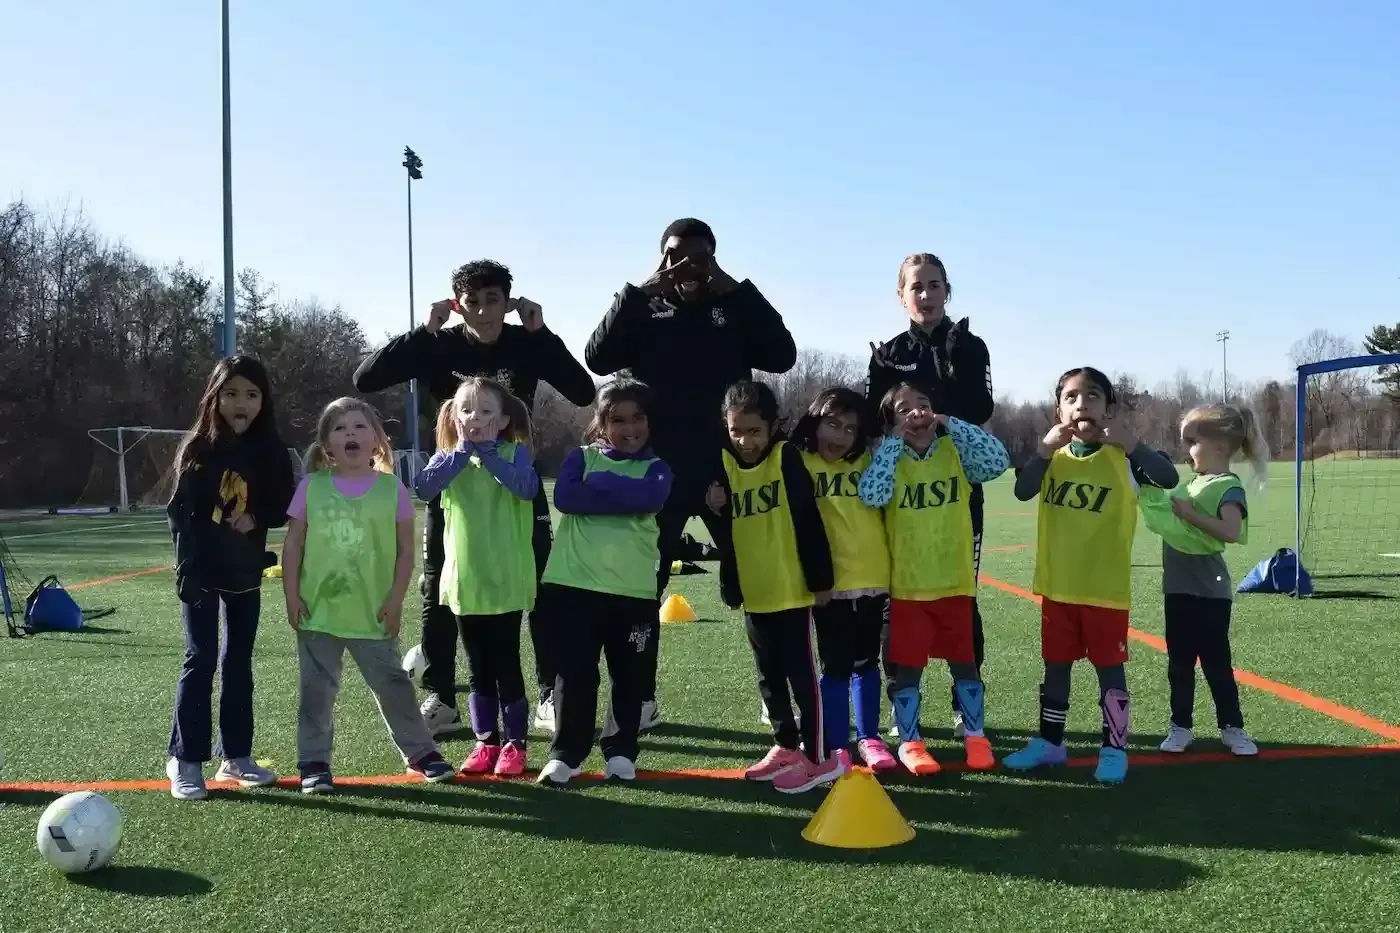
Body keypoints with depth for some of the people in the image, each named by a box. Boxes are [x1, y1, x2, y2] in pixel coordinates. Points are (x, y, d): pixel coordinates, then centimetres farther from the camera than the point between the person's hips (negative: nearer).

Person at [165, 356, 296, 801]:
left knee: (238, 662, 10)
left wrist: (255, 518, -15)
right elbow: (181, 513, -10)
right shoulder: (198, 449, -8)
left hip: (246, 573, 3)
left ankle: (236, 756, 19)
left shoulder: (270, 452, 0)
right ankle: (185, 761, 6)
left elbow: (283, 508, 5)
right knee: (200, 661, -2)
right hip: (201, 573, -3)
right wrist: (190, 568, -17)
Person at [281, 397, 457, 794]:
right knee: (317, 689, 9)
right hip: (318, 610, 1)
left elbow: (405, 549, -1)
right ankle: (314, 763, 21)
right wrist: (292, 596, -2)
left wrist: (395, 599, -5)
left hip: (373, 612, -1)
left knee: (392, 684, 7)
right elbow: (293, 545, 2)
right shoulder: (311, 487, -2)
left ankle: (421, 752, 22)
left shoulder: (392, 488, -4)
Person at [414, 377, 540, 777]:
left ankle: (514, 745, 12)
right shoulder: (448, 457, 5)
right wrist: (463, 450, -17)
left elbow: (527, 487, -22)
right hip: (464, 580, 3)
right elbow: (425, 486, -14)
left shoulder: (515, 452, -2)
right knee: (478, 669, 12)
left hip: (505, 580, -3)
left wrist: (486, 452, -20)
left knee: (506, 665, 2)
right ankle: (486, 742, 21)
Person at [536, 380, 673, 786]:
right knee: (575, 674, 2)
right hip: (573, 585, -1)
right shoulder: (581, 457, 7)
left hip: (634, 591, 1)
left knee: (628, 677, 9)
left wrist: (598, 482, -9)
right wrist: (625, 498, -13)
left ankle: (621, 751, 23)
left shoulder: (655, 467, 8)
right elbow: (565, 497, -13)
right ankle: (565, 754, 13)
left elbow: (649, 497, -16)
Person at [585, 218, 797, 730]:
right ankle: (639, 699, 15)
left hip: (729, 468, 0)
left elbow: (782, 356, -7)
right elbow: (599, 358, -9)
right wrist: (637, 293, -13)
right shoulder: (644, 311, 6)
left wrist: (737, 290, -10)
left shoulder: (736, 309, 8)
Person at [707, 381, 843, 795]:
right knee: (769, 674, 15)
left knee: (800, 673, -1)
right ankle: (786, 748, 28)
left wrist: (821, 580, -11)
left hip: (792, 589, -6)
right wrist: (714, 510, -10)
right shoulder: (724, 465, 4)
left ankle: (820, 758, 6)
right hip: (753, 592, 6)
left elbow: (809, 522, -11)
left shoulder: (787, 458, -11)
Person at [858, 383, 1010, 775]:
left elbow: (998, 461, -17)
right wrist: (894, 441, -17)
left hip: (954, 582, 1)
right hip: (907, 586, -1)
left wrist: (951, 425, -14)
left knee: (964, 663, 11)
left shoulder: (955, 451, -2)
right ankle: (910, 742, 20)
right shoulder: (889, 458, -4)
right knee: (908, 667, 7)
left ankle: (975, 737, 26)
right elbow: (871, 495, -22)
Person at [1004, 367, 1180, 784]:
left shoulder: (1122, 457, -8)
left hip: (1105, 586, -4)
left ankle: (1114, 749, 16)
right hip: (1057, 585, 4)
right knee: (1055, 665, 14)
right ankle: (1048, 742, 27)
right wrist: (1044, 449, -22)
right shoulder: (1055, 455, 3)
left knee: (1109, 667, 5)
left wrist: (1128, 441, -30)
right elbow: (1023, 491, -12)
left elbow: (1168, 478, -24)